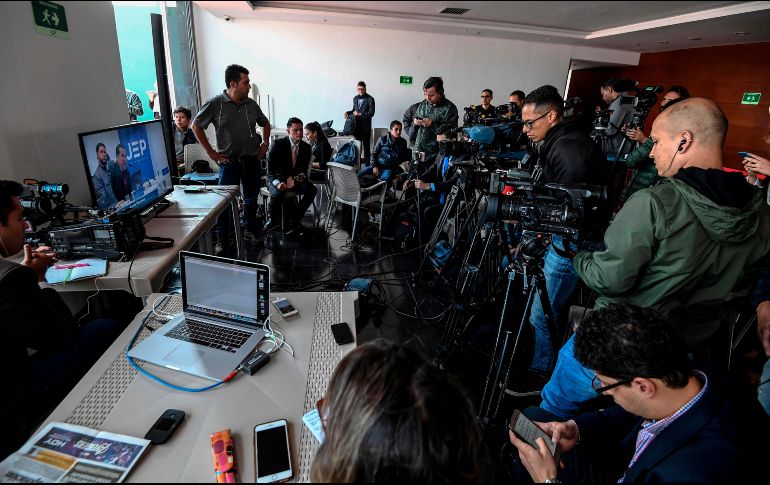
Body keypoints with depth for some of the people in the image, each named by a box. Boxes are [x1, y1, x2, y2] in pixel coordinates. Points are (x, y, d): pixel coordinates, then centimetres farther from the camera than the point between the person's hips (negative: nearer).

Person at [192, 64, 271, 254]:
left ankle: (250, 231, 32)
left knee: (251, 198, 14)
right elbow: (196, 126, 0)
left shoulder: (251, 104, 5)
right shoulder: (216, 104, -7)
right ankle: (222, 241, 9)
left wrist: (265, 143, 11)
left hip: (252, 160, 4)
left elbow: (265, 123, 23)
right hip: (229, 162, -4)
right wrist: (211, 152, -4)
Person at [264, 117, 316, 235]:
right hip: (277, 179, -4)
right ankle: (273, 220, -5)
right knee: (277, 193, -36)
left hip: (295, 180, 4)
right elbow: (270, 169, -12)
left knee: (312, 189, -24)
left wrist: (302, 176, -17)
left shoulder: (306, 148, 1)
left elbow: (304, 169, 8)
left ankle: (294, 219, -8)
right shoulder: (278, 144, -11)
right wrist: (278, 183, -31)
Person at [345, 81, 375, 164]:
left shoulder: (370, 99, -9)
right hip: (356, 124, 5)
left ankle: (366, 159, 16)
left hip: (366, 125, -4)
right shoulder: (355, 98, 8)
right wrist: (348, 112, 1)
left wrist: (360, 114, -21)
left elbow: (371, 113, -14)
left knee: (366, 143, 5)